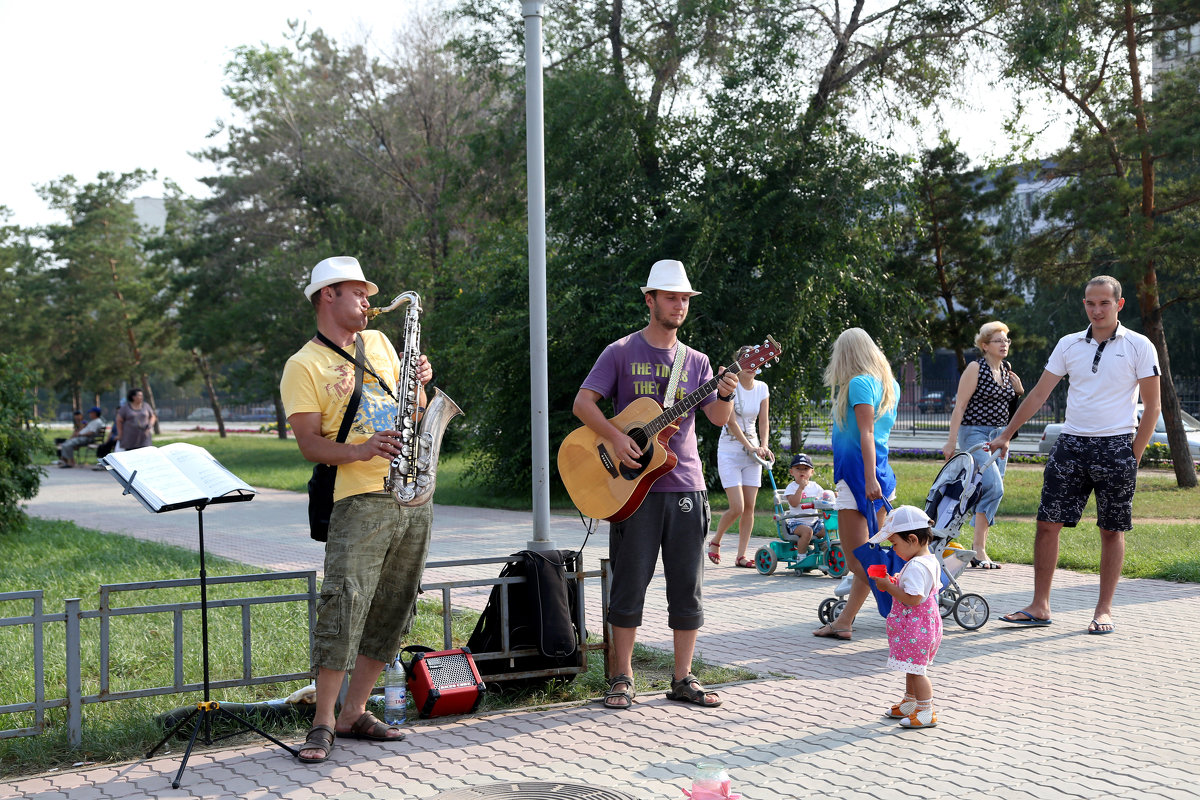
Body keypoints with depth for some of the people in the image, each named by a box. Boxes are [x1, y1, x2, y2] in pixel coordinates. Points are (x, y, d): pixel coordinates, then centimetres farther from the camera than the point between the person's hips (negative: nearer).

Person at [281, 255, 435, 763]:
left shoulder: (378, 343, 18)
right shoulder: (303, 367, -1)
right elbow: (309, 444, -8)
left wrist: (419, 384, 1)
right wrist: (360, 451, -24)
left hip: (414, 498, 6)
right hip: (360, 499, -6)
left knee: (392, 610, 7)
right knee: (344, 604, -15)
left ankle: (355, 713, 15)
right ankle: (323, 724, -8)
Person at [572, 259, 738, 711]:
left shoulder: (695, 362, 13)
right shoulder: (621, 353, 3)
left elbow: (718, 418, 4)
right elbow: (583, 403, -4)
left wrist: (726, 395, -17)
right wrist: (615, 437, -18)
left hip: (686, 487, 3)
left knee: (687, 585, 5)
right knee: (630, 582, 0)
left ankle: (683, 679, 14)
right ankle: (621, 678, 11)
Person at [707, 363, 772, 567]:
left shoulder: (762, 388, 5)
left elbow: (763, 421, 3)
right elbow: (731, 422, -16)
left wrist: (764, 446, -14)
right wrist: (750, 447, -23)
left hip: (752, 449, 5)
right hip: (729, 450, -5)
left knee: (749, 507, 0)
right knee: (737, 508, -11)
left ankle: (741, 556, 8)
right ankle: (715, 542, 14)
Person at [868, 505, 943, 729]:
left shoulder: (916, 567, -25)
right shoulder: (930, 561, 8)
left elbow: (913, 599, -30)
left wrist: (889, 586, -19)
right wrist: (896, 584, 9)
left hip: (915, 627, -11)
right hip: (925, 624, 11)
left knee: (915, 670, -3)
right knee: (913, 668, 22)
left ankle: (926, 713, 4)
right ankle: (909, 705, 35)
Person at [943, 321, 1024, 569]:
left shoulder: (1007, 370, 12)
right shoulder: (975, 368, -8)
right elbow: (959, 406, -12)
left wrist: (1017, 388, 7)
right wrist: (951, 441, -16)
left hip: (998, 435, 8)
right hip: (974, 433, -7)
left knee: (991, 491, 6)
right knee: (993, 487, -20)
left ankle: (979, 549, 11)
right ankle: (978, 548, -15)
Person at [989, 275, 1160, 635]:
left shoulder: (1139, 346, -1)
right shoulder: (1069, 345, 9)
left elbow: (1152, 405, 0)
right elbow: (1038, 394, 11)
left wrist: (1133, 455, -5)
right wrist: (1005, 435, 8)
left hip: (1116, 446, -3)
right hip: (1071, 443, 3)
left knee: (1112, 531, 3)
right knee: (1047, 523, -1)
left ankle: (1104, 610, 13)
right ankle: (1039, 607, 5)